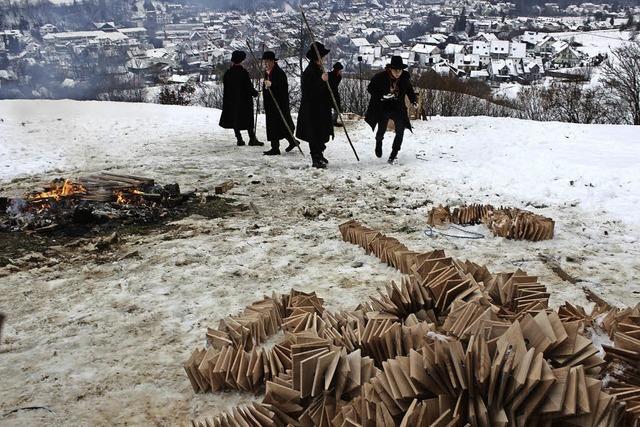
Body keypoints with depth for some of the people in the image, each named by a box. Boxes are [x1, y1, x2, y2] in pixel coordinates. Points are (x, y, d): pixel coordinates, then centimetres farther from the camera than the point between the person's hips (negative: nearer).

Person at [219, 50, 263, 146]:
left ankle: (239, 139, 8)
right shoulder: (243, 72, -14)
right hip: (244, 101, -4)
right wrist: (255, 93, 5)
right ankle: (252, 139, 5)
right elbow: (249, 86, -13)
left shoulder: (227, 73, 2)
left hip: (231, 101, 4)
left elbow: (226, 88, 7)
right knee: (248, 120, 4)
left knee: (234, 120, 10)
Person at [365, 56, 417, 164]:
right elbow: (370, 88, -9)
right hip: (383, 107, -2)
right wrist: (382, 95, -23)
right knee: (381, 130, 3)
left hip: (398, 108, 2)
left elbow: (409, 90, 11)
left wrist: (414, 99, -6)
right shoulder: (380, 77, -17)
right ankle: (379, 142, 40)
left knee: (400, 131, -12)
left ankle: (394, 153, 5)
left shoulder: (405, 78, -6)